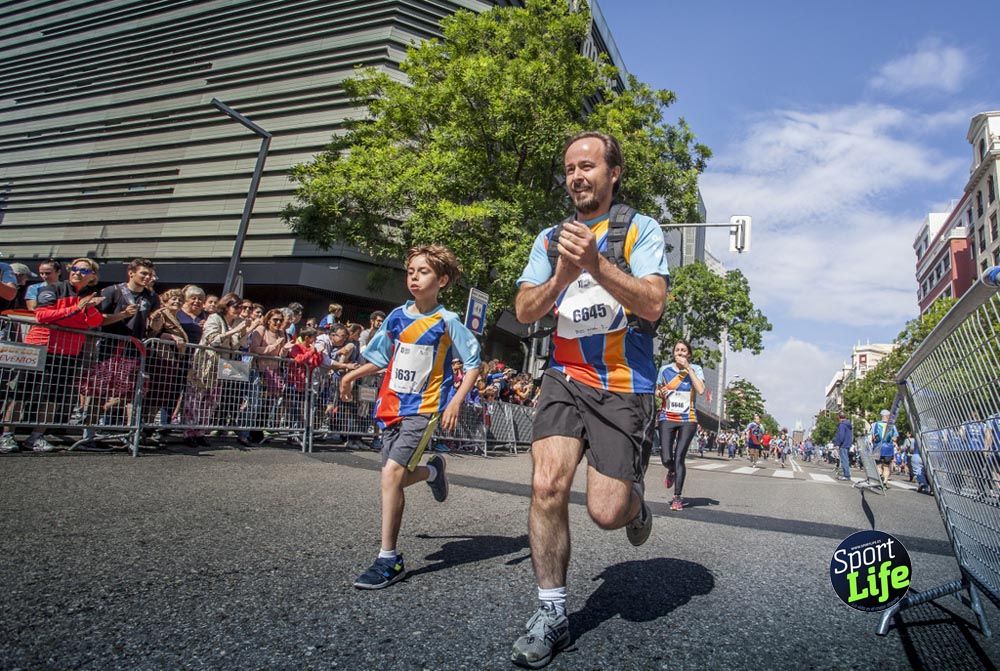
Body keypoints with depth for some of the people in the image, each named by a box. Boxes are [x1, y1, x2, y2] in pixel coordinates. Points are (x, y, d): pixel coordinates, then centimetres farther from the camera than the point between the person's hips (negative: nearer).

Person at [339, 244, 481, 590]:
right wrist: (352, 375, 15)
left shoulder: (447, 321, -8)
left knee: (391, 473, -18)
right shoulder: (396, 316, 7)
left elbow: (473, 363, -4)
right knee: (395, 479, 8)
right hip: (391, 405, 6)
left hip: (423, 408, -6)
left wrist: (456, 401, -15)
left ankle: (389, 560, -9)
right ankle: (432, 470, 43)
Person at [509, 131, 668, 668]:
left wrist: (597, 264, -25)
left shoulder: (640, 228, 1)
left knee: (605, 512, -6)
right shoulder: (551, 238, 13)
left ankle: (635, 504, 34)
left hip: (624, 386, -3)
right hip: (566, 377, 3)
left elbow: (652, 304, -12)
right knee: (547, 486, -15)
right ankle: (551, 615, 2)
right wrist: (563, 275, -14)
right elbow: (525, 310, 5)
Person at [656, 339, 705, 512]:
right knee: (666, 459, -7)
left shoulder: (695, 369, 0)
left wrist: (688, 368, -16)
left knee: (679, 458, -7)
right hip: (667, 418, 2)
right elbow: (657, 390, 19)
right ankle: (671, 471, 30)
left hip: (688, 419, -1)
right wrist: (661, 393, -6)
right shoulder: (665, 369, 5)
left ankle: (677, 497, 5)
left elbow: (701, 390, -18)